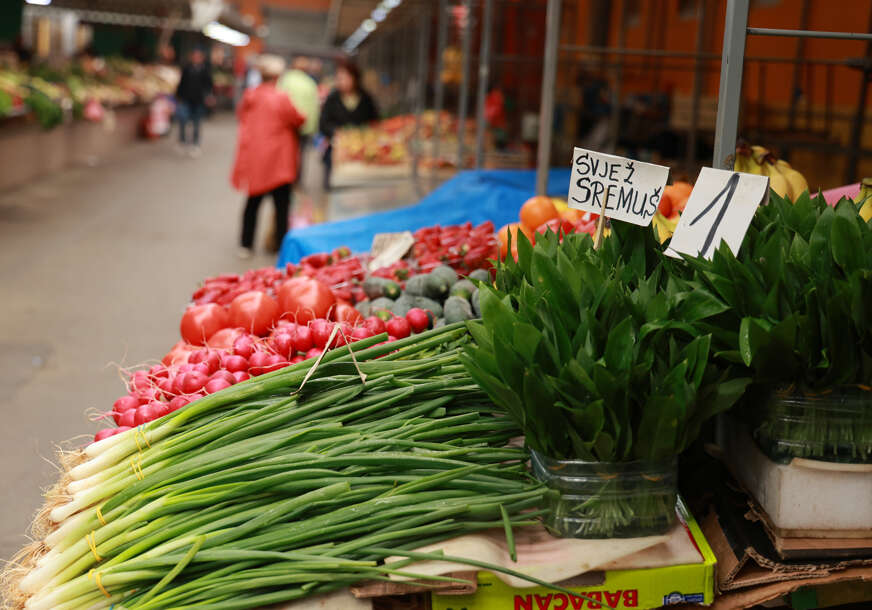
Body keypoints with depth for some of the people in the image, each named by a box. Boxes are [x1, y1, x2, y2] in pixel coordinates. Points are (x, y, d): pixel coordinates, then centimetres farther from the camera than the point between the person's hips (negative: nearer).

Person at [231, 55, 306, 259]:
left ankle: (245, 245, 18)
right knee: (282, 204, 3)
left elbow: (240, 114, 18)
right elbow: (298, 120, -6)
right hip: (277, 161, -6)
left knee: (253, 202, 16)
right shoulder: (281, 98, -16)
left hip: (252, 159, 6)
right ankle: (282, 245, 4)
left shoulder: (249, 96, 2)